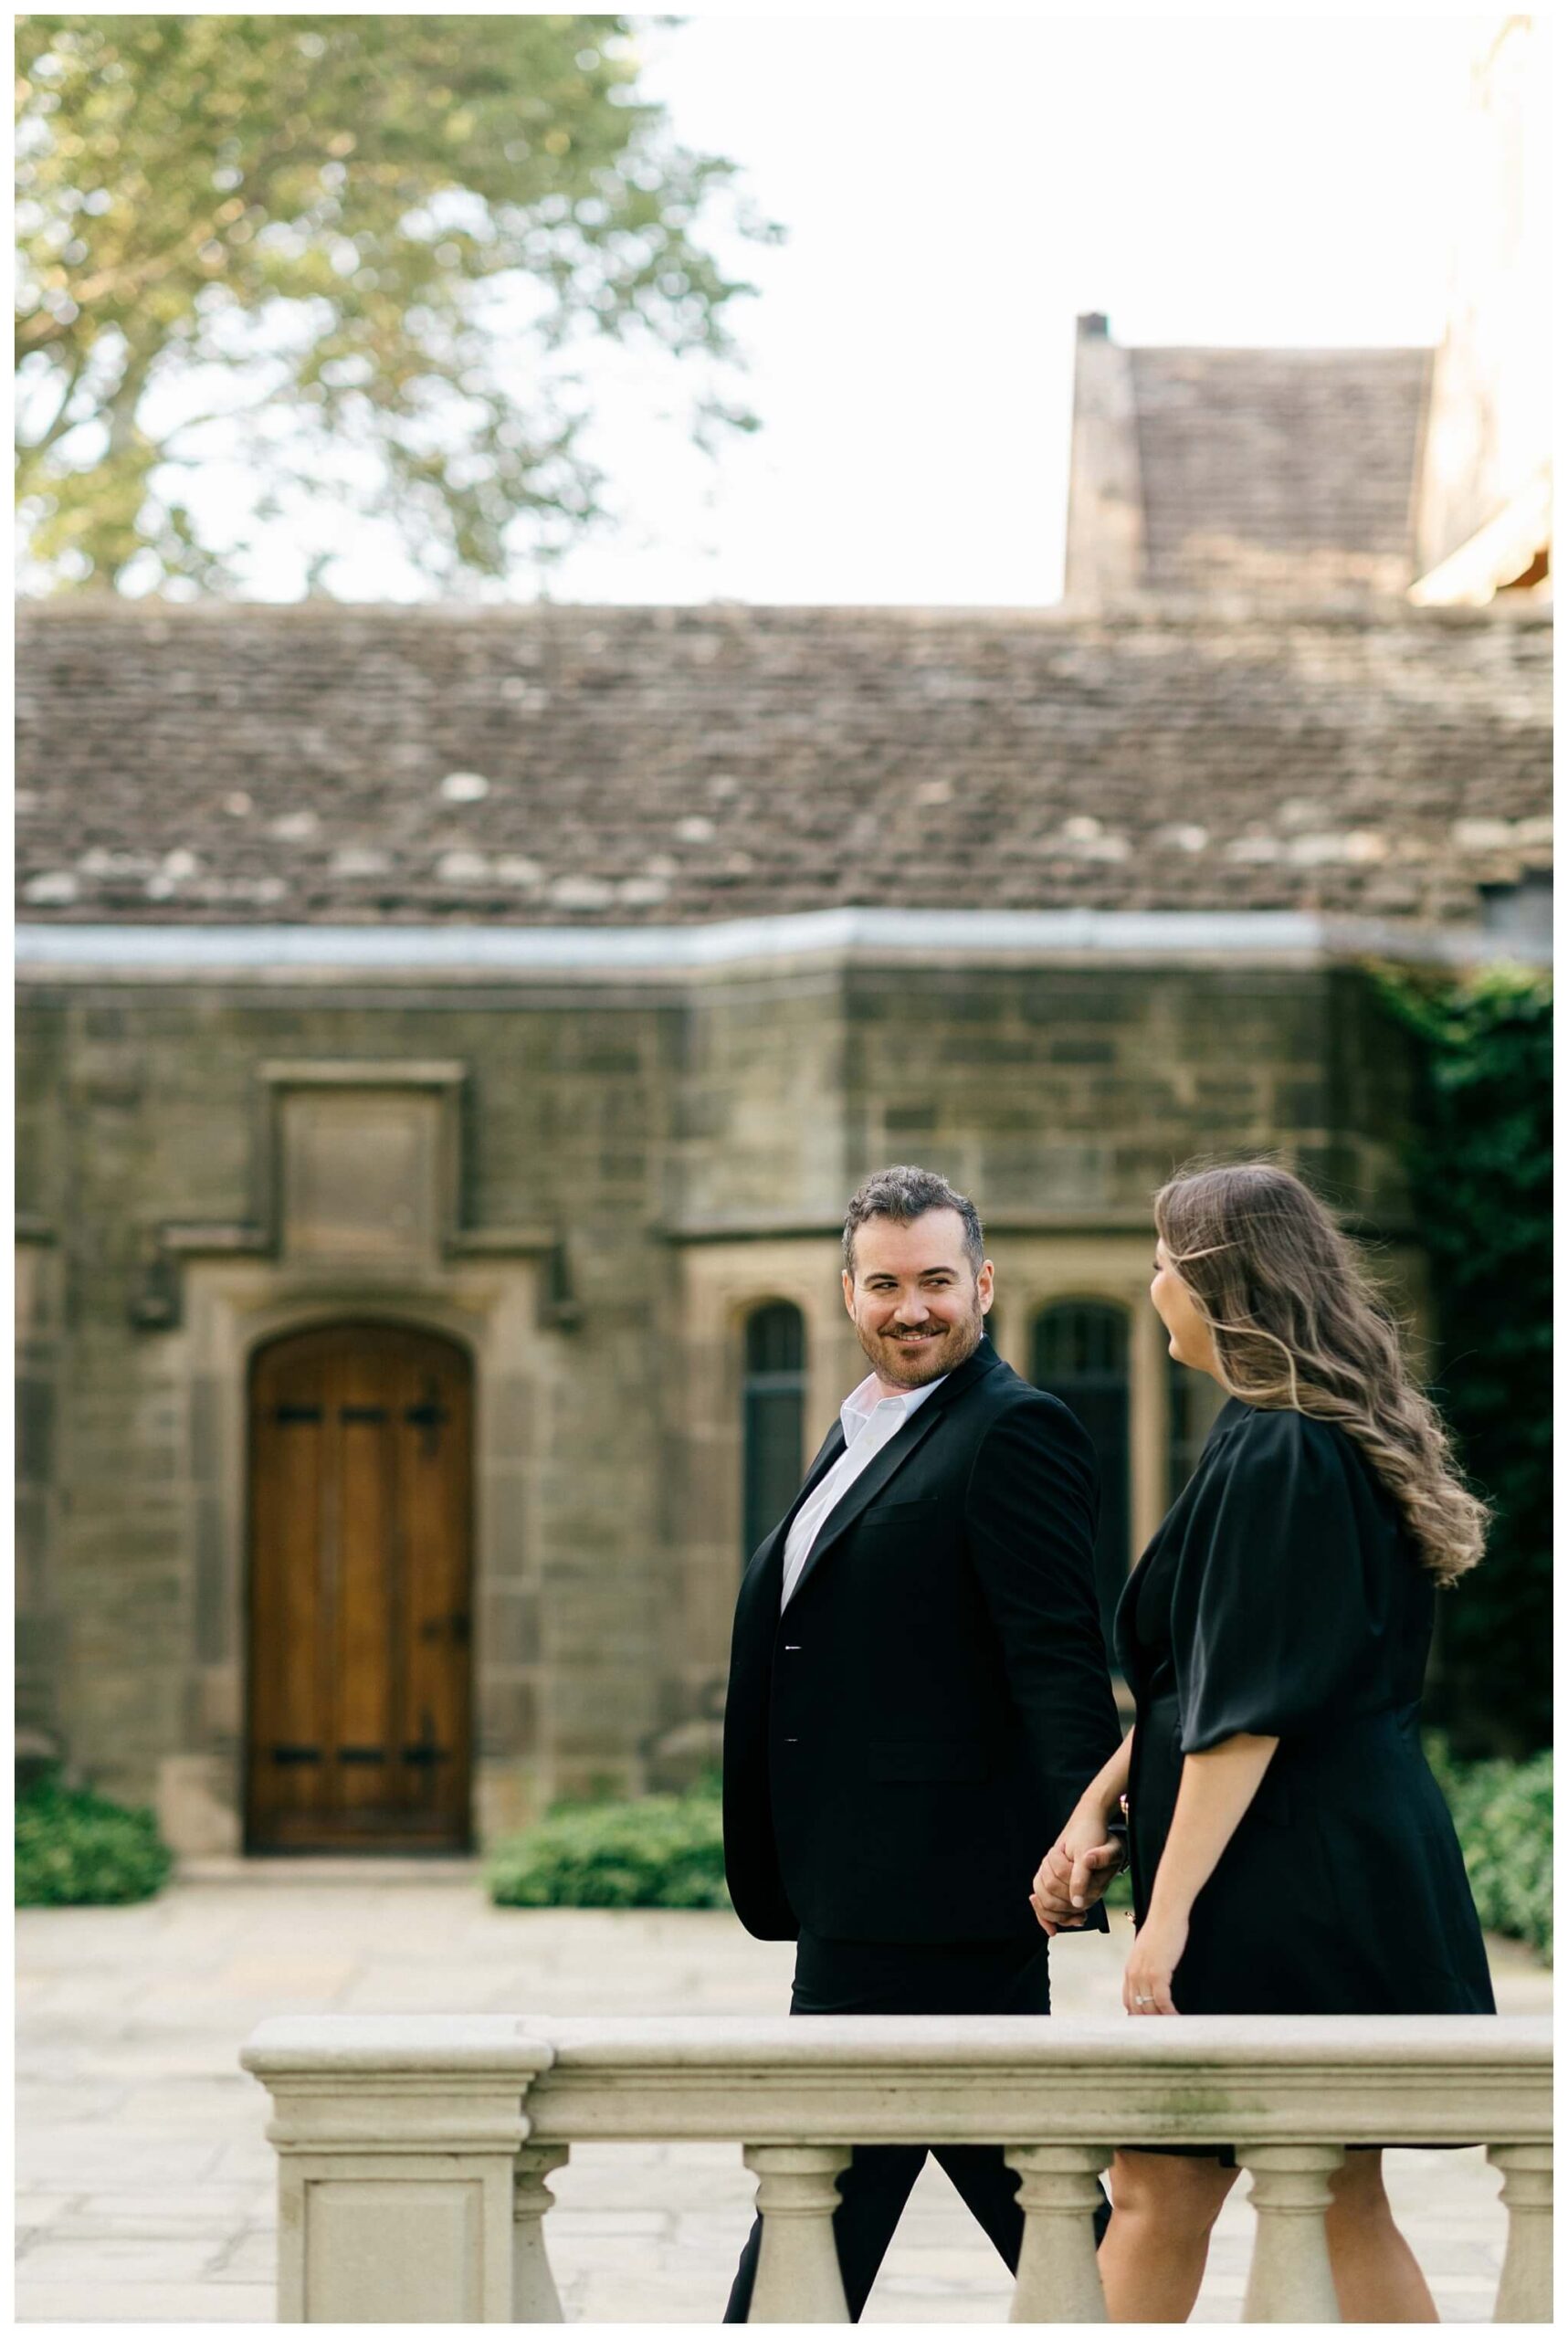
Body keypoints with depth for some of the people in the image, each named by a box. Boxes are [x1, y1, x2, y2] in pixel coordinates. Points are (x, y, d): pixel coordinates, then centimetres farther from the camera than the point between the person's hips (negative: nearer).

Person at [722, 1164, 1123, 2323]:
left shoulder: (1016, 1431, -10)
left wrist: (1079, 1844, -28)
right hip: (864, 1898, 10)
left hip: (929, 1895, -10)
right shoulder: (865, 1434, 20)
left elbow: (1061, 1659, -18)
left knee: (820, 2189, -5)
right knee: (1014, 2171, 14)